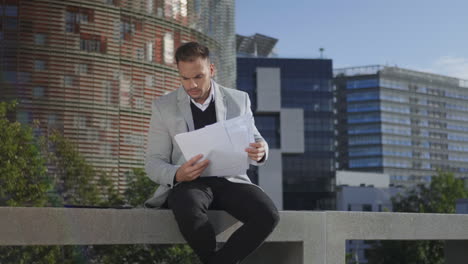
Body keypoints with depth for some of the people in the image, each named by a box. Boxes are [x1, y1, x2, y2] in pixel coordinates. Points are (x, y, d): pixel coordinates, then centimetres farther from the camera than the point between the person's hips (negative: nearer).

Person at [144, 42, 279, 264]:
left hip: (230, 179, 2)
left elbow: (254, 143, 15)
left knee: (268, 215, -30)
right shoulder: (163, 106, 5)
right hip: (188, 183, -1)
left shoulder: (238, 100, 10)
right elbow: (153, 163, 4)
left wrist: (259, 151, -12)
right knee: (189, 212, -38)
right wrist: (177, 175, -21)